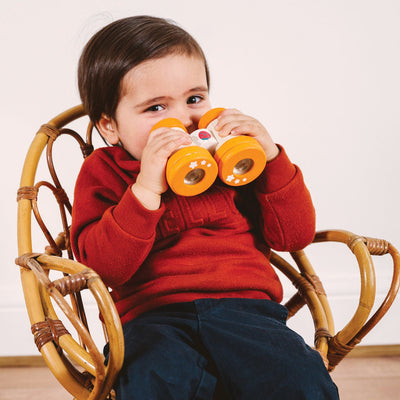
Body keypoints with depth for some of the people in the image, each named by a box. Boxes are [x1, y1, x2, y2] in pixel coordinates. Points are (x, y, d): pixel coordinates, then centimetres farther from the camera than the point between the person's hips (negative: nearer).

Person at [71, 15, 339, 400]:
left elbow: (295, 235, 13)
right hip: (153, 319, -1)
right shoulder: (103, 172, 11)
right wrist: (146, 188, -16)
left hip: (244, 306, 2)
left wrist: (271, 158, 1)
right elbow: (104, 267, -5)